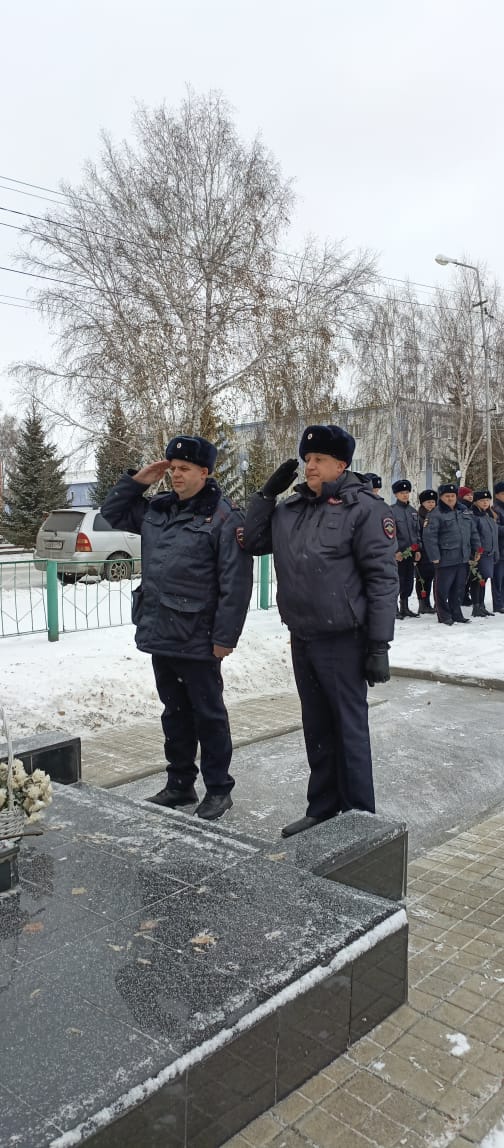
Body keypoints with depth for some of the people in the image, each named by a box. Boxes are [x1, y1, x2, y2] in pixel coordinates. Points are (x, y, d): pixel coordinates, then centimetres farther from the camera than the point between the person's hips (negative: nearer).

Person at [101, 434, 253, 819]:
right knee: (175, 712, 18)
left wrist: (225, 636, -17)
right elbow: (112, 513, 23)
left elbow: (235, 583, -16)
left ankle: (219, 790, 21)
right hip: (160, 633, 7)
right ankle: (180, 785, 32)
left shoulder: (224, 516, -12)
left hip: (197, 639, -7)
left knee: (208, 714, 6)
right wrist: (136, 481, 8)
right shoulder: (157, 509, 10)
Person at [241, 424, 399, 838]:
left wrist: (379, 644, -16)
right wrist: (267, 493, 4)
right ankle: (322, 810, 31)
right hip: (301, 639, 6)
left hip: (343, 640, -6)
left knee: (349, 728, 4)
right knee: (316, 729, 16)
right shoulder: (291, 506, 9)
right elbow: (253, 543, 14)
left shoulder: (363, 507, -10)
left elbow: (383, 578, -12)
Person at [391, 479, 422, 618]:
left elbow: (417, 532, 17)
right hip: (398, 552, -6)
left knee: (409, 580, 9)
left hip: (411, 552, 6)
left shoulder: (413, 511, 14)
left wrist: (418, 550, 9)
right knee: (398, 580, -5)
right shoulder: (392, 510, -6)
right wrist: (396, 551, -16)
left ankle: (404, 608, 19)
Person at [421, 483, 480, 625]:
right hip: (445, 559, -6)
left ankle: (456, 613, 24)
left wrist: (476, 550, 13)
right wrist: (434, 557, -17)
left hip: (463, 558, 6)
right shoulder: (435, 515, -8)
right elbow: (429, 536, -14)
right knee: (443, 588, 1)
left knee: (459, 587, 13)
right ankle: (444, 616, 12)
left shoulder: (465, 512, 13)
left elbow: (473, 533, 19)